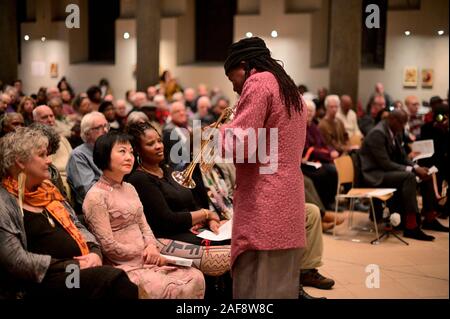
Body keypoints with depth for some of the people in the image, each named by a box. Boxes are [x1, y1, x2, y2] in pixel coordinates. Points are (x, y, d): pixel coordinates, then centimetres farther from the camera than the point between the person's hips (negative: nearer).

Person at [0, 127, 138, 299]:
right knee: (113, 278, -30)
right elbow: (17, 261, -14)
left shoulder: (47, 189, 17)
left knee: (122, 283, -22)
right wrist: (74, 266, -14)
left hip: (81, 266, 7)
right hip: (44, 280, -7)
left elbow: (76, 226, 21)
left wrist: (95, 251, 0)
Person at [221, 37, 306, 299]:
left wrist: (214, 134, 1)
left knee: (256, 288, -5)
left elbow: (240, 144, -17)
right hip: (288, 203, 9)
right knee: (281, 287, 12)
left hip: (263, 206, -9)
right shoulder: (291, 90, 22)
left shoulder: (258, 82, -7)